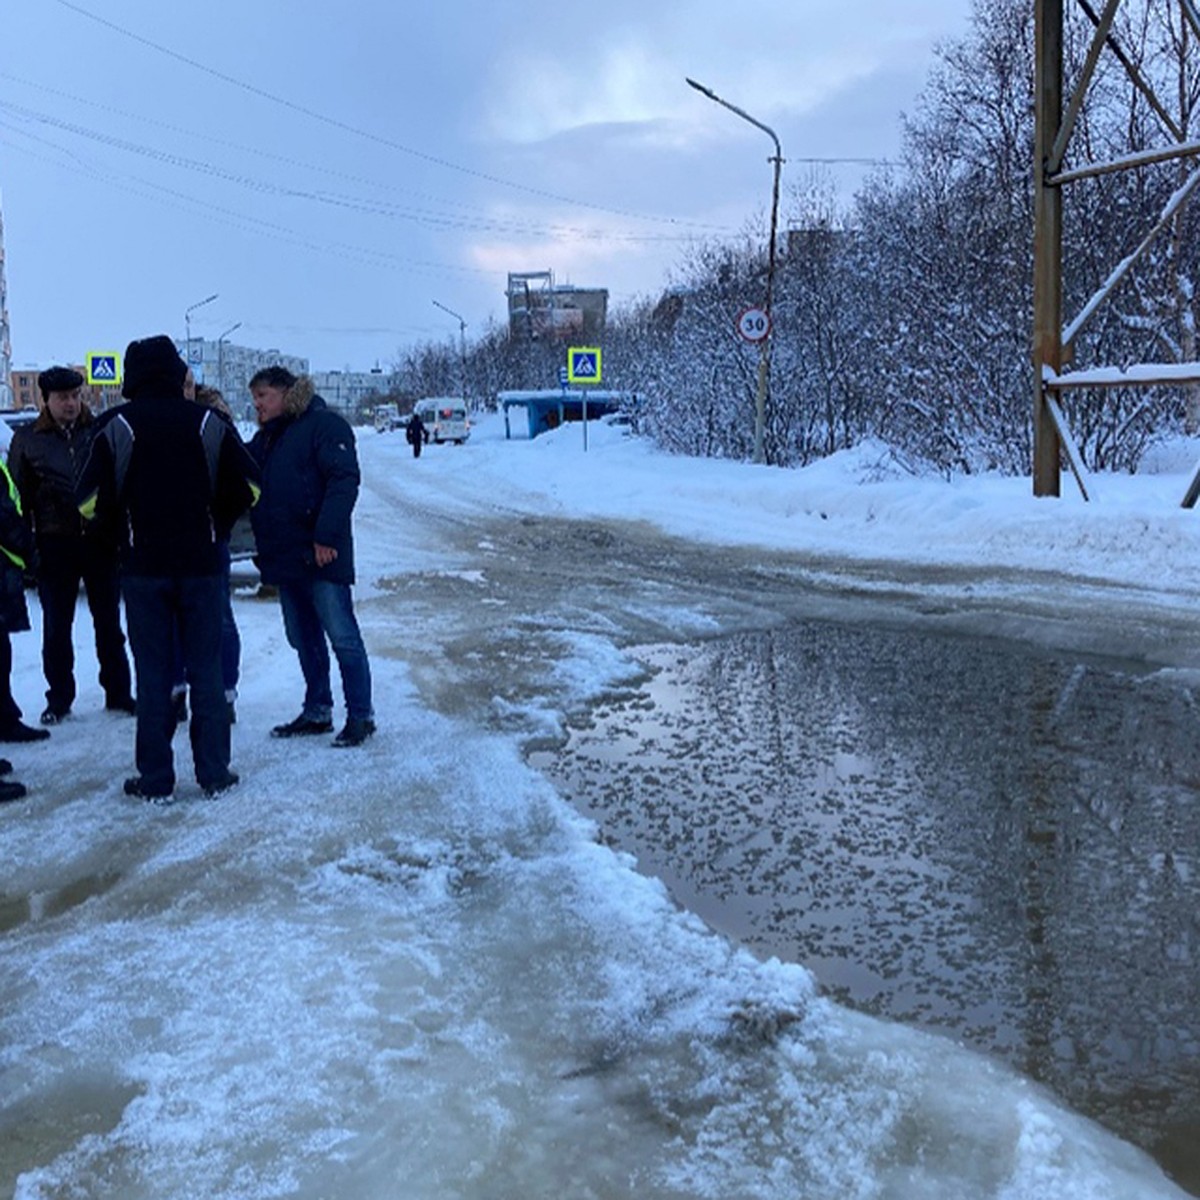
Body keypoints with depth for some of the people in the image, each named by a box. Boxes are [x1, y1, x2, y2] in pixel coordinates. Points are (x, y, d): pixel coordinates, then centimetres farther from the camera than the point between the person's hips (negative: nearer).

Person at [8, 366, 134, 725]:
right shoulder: (27, 439, 4)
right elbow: (18, 495, 6)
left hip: (101, 540, 0)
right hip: (55, 544, 0)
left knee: (108, 622, 9)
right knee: (56, 627, 6)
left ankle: (118, 693, 19)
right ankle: (59, 699, 17)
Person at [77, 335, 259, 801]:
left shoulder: (116, 426, -4)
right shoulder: (208, 423, 0)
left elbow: (92, 500, -8)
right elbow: (247, 487, -2)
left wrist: (121, 535, 9)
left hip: (143, 566, -1)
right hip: (202, 563, 1)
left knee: (152, 673, 6)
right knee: (206, 669, 7)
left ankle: (155, 778, 10)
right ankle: (214, 772, 11)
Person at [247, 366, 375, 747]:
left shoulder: (323, 425, -8)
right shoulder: (265, 437, 18)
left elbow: (344, 481, -17)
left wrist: (326, 536, -23)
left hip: (322, 557, -8)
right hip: (284, 557, 8)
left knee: (342, 637, -4)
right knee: (304, 639, 15)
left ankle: (361, 715, 3)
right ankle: (317, 711, 25)